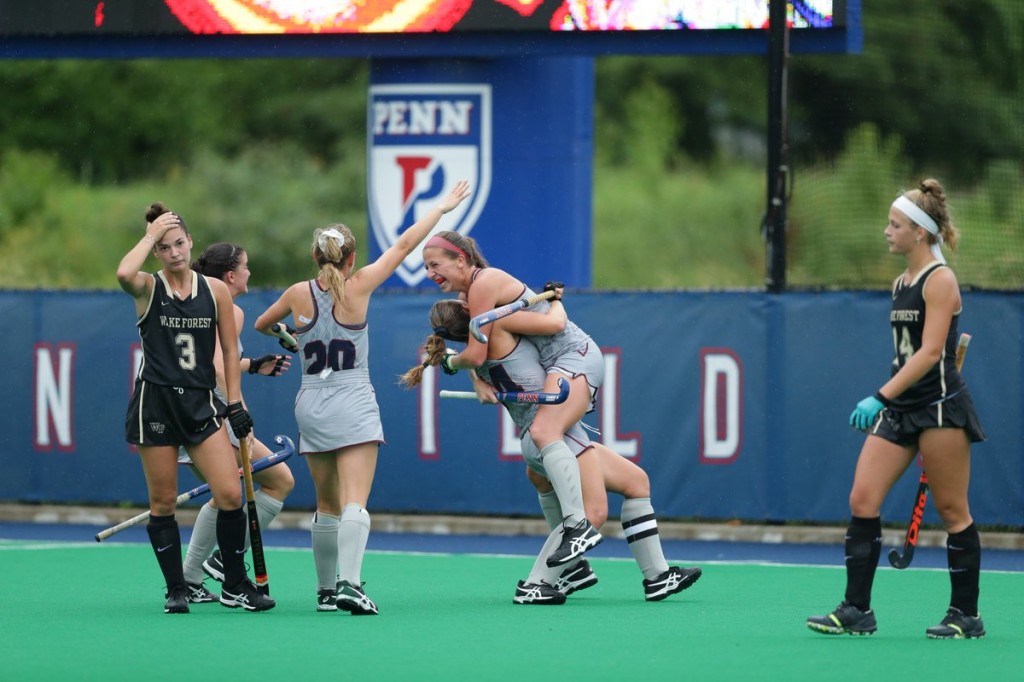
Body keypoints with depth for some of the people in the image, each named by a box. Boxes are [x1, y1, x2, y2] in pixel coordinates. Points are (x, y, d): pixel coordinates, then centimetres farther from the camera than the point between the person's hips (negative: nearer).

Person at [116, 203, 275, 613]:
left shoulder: (216, 291, 6)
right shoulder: (148, 288, -1)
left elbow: (230, 351, 12)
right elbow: (124, 274, -26)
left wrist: (234, 402, 7)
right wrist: (152, 234, -13)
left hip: (201, 403, 2)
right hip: (155, 402, -2)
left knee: (231, 495, -8)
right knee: (163, 503, 1)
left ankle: (235, 585, 6)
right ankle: (176, 590, 11)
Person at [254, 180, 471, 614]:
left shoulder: (299, 294, 3)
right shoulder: (358, 286, -6)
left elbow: (262, 324, 22)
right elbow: (404, 245, 1)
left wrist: (284, 335, 43)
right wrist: (441, 207, 10)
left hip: (311, 406, 4)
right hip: (353, 406, -4)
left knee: (327, 505, 16)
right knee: (354, 504, -13)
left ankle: (326, 589, 21)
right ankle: (349, 583, -30)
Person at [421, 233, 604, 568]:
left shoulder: (483, 284, -17)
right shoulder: (467, 291, 14)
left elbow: (476, 355, -17)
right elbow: (479, 354, 18)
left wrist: (451, 363, 3)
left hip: (574, 355, -11)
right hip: (556, 364, 11)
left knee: (543, 432, -32)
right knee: (538, 464, 18)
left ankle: (580, 526, -43)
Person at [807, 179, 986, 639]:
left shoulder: (940, 280, -11)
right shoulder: (901, 284, 14)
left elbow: (930, 351, -20)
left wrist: (881, 397, -26)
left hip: (940, 406, -8)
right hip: (899, 410, 8)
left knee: (952, 511, 0)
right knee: (862, 501, -3)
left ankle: (966, 615, 8)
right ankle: (856, 610, -3)